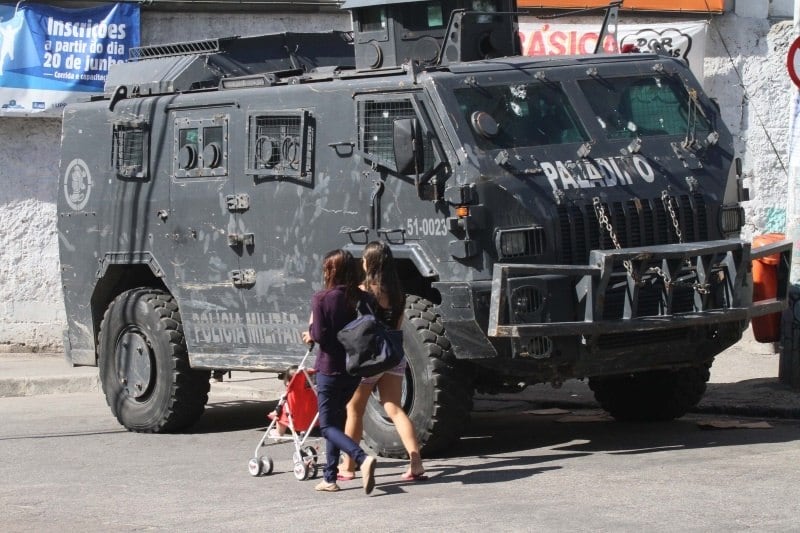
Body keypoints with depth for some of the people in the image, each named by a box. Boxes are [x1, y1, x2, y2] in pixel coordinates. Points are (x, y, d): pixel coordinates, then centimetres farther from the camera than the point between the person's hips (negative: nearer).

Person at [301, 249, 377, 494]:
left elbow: (320, 335, -17)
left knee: (328, 425, 0)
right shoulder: (361, 298, 1)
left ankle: (362, 458, -26)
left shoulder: (321, 299, -12)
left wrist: (310, 332, 5)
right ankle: (330, 477, 19)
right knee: (336, 421, 18)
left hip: (330, 367, -5)